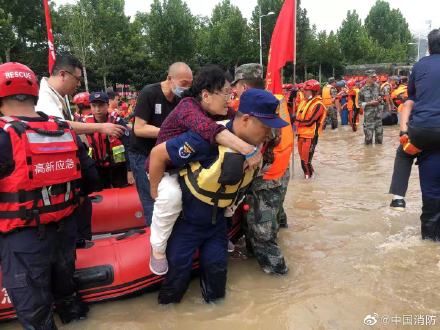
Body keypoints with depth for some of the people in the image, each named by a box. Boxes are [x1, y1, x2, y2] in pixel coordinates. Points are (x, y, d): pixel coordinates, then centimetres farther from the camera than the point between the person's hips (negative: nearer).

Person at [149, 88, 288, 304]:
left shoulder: (255, 146, -9)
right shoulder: (208, 138, -33)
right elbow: (158, 154, -24)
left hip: (217, 221, 5)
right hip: (186, 219, -5)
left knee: (217, 267, 13)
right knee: (178, 269, 9)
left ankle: (214, 300, 41)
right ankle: (167, 303, 37)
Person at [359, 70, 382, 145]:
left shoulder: (377, 86, 4)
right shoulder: (363, 89, -9)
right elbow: (360, 103, -6)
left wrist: (379, 98, -2)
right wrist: (370, 103, -16)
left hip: (378, 112, 5)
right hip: (368, 114, -5)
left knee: (379, 131, 10)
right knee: (368, 132, -1)